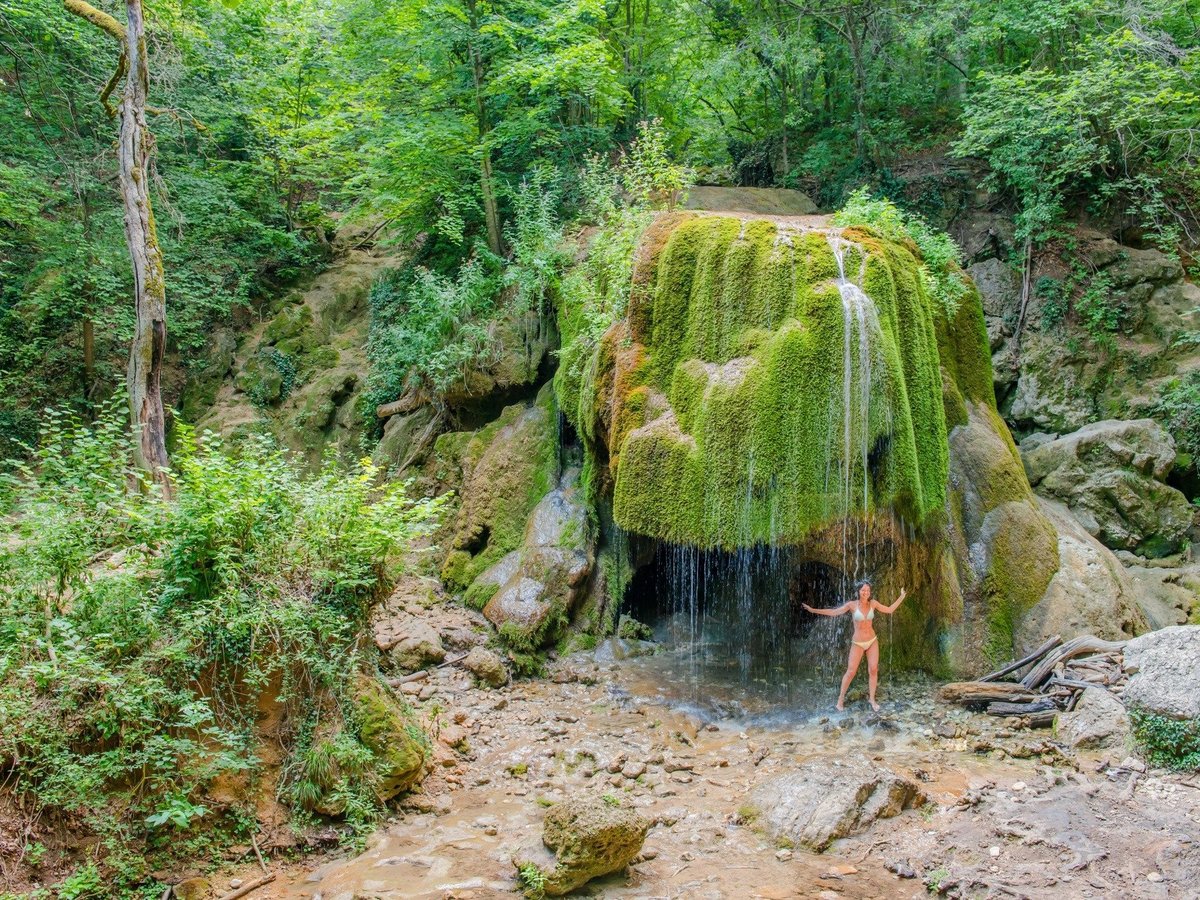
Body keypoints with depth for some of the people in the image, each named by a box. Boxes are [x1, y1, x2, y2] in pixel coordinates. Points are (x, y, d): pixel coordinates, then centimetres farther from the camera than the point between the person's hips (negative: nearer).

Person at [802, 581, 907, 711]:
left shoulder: (873, 603, -3)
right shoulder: (852, 604, -12)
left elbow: (889, 610, 7)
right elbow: (833, 612, -15)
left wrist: (902, 597, 4)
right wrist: (813, 610, -22)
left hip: (872, 641, 3)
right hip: (858, 643, -3)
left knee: (873, 670, 0)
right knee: (851, 672, -4)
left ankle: (872, 699, 13)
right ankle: (841, 698, 10)